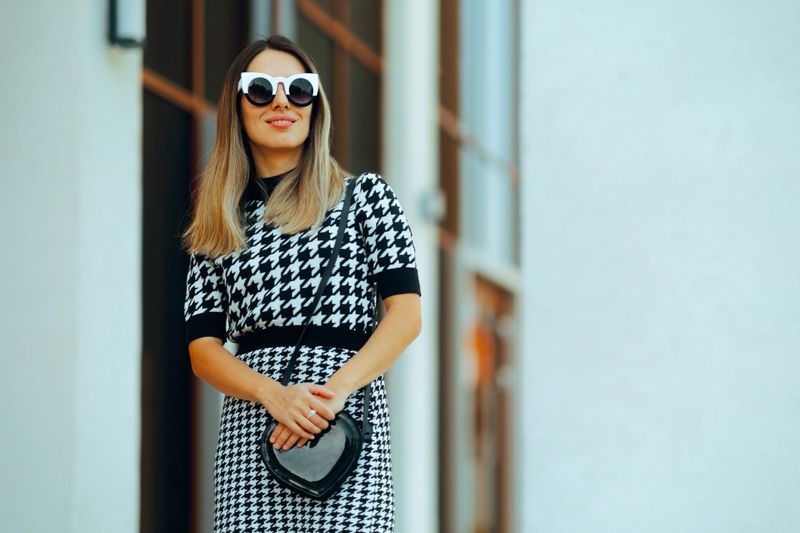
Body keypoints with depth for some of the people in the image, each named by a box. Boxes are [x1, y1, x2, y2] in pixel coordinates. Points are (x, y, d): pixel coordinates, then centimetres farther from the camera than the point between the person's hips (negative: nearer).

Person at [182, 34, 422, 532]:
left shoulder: (366, 195, 10)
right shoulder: (218, 225, 17)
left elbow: (407, 313, 0)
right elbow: (203, 347, 8)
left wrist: (336, 389, -15)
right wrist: (273, 394, -12)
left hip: (346, 417, -2)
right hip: (249, 433, 2)